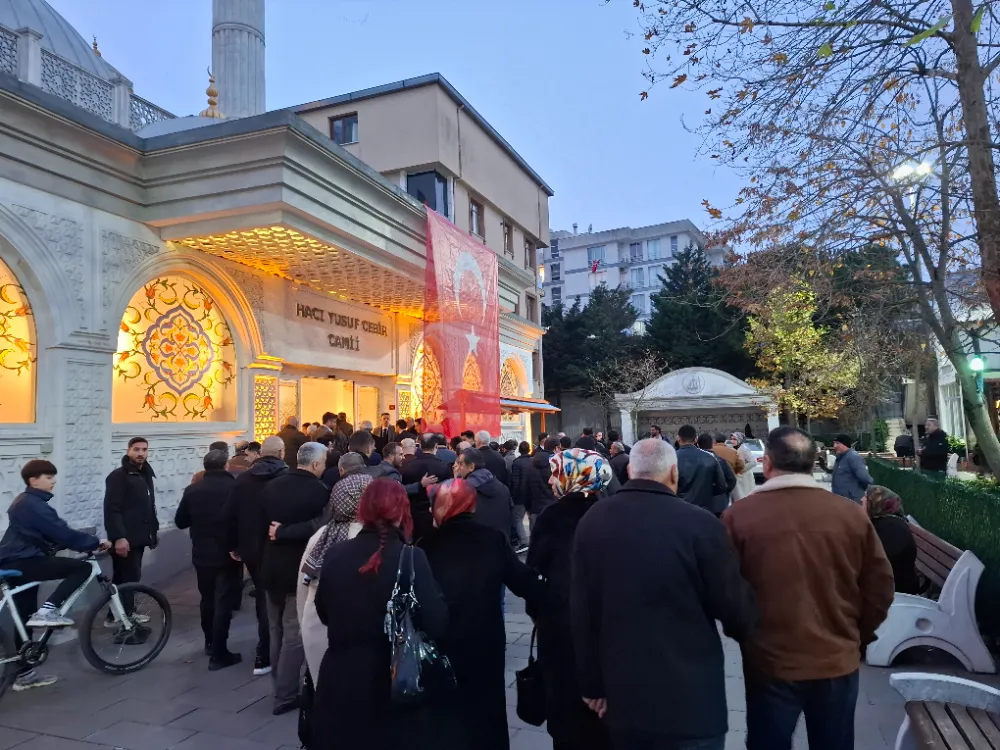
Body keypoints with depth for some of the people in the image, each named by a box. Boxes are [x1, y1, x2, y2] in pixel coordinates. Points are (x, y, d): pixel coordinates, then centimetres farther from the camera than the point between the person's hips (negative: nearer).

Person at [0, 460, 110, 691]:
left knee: (26, 619, 14)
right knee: (83, 567, -16)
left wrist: (88, 543, 11)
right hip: (23, 563, -11)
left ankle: (25, 674, 21)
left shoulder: (25, 502, 17)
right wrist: (95, 542, -13)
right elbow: (62, 533, -21)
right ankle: (47, 611, -15)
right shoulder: (34, 504, -16)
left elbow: (53, 534, 19)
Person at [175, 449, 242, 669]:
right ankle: (219, 653, 1)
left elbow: (180, 522, 5)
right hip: (228, 554, -4)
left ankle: (210, 642, 34)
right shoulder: (236, 488, -14)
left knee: (207, 598, 20)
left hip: (202, 554, 4)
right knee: (224, 602, 1)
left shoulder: (192, 490, -3)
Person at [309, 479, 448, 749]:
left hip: (340, 683, 3)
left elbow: (324, 614, 8)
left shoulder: (334, 555, -6)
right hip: (395, 684, -3)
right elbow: (436, 624, -17)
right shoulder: (411, 558, -17)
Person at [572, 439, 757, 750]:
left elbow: (581, 612, 2)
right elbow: (736, 609, -8)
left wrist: (592, 683, 13)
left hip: (622, 693, 4)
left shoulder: (591, 520, -3)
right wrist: (744, 626, 15)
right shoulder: (699, 523, -17)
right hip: (691, 699, -4)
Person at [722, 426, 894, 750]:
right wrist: (858, 638, 15)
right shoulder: (851, 514, -9)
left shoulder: (737, 516, -15)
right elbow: (880, 588, 0)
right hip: (839, 662, 2)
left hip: (770, 663, -2)